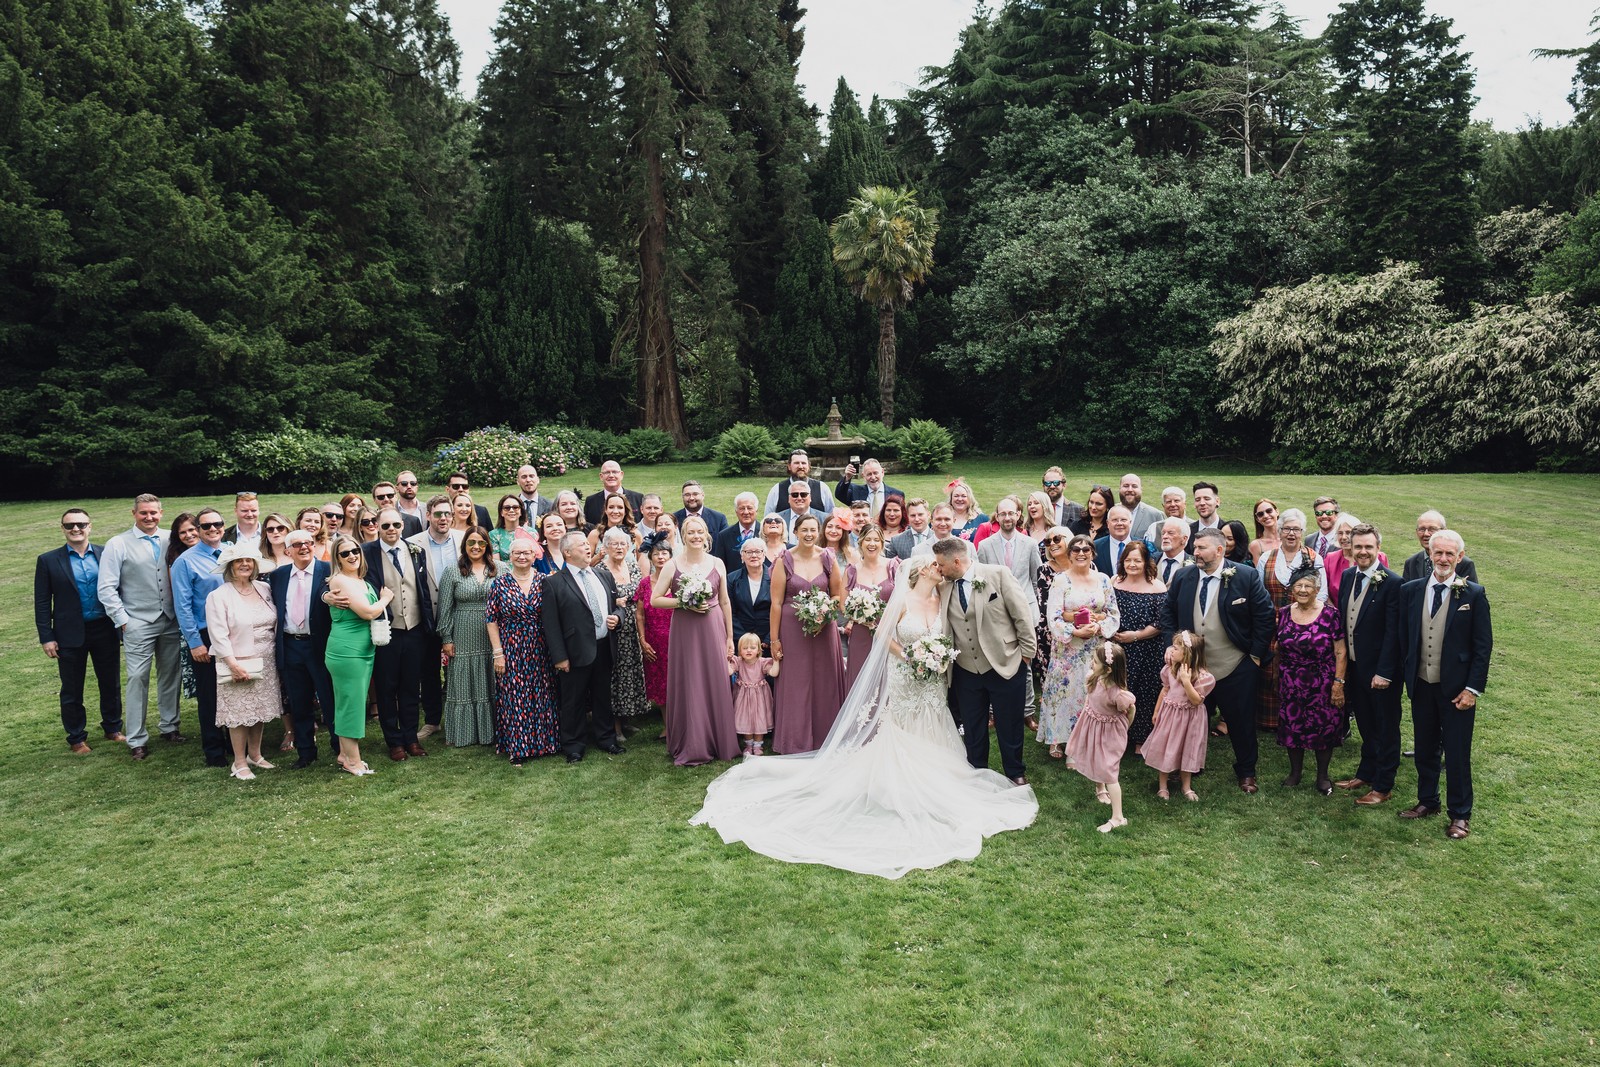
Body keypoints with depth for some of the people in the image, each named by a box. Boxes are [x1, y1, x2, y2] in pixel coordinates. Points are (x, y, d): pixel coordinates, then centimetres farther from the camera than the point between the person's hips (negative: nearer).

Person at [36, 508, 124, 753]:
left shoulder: (107, 555, 0)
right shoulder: (48, 560, -3)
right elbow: (42, 603, -2)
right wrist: (46, 637, -7)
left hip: (105, 631, 1)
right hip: (70, 634, -1)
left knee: (111, 684, 13)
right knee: (72, 691, 10)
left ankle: (113, 728, 30)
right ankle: (76, 738, 24)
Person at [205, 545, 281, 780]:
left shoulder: (264, 589, 8)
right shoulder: (218, 596, -7)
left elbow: (275, 624, 12)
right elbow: (219, 635, -12)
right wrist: (233, 664, -17)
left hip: (265, 663, 5)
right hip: (238, 664, -5)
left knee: (260, 710, 12)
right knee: (239, 713, -1)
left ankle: (254, 755, 26)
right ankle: (239, 763, 10)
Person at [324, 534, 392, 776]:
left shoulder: (362, 581, 12)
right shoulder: (340, 580, -14)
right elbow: (368, 612, -18)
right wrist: (385, 598, -3)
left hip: (364, 651, 9)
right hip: (346, 652, -9)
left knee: (354, 704, 15)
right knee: (351, 704, 0)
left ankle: (345, 755, 26)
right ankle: (353, 761, 9)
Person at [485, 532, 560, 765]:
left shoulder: (543, 582, 1)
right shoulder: (499, 583, -2)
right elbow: (491, 620, -2)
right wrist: (498, 653, -7)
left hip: (539, 651, 2)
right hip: (511, 651, -1)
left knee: (541, 696, 8)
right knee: (513, 697, 3)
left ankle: (542, 741, 23)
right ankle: (515, 748, 15)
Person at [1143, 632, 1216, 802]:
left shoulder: (1202, 676, -19)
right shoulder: (1170, 669, -5)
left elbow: (1196, 700, -22)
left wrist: (1186, 681, -32)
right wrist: (1156, 711, 13)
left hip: (1188, 718, -3)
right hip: (1169, 714, 3)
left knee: (1186, 750, 10)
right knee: (1164, 748, 8)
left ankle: (1187, 787, 27)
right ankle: (1162, 786, 21)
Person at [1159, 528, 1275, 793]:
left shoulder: (1246, 577, -9)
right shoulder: (1183, 577, 1)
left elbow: (1264, 617, -5)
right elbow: (1168, 612, 11)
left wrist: (1256, 654, -6)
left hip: (1236, 668, -3)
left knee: (1241, 721, 8)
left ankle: (1246, 772, 27)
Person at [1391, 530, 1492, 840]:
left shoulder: (1474, 594, -7)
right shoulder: (1410, 591, 1)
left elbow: (1483, 645, -7)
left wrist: (1472, 688, -10)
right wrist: (1406, 676, 4)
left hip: (1457, 689, -3)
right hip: (1421, 686, 3)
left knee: (1457, 753, 6)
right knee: (1424, 748, 16)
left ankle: (1460, 814, 21)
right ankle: (1427, 801, 34)